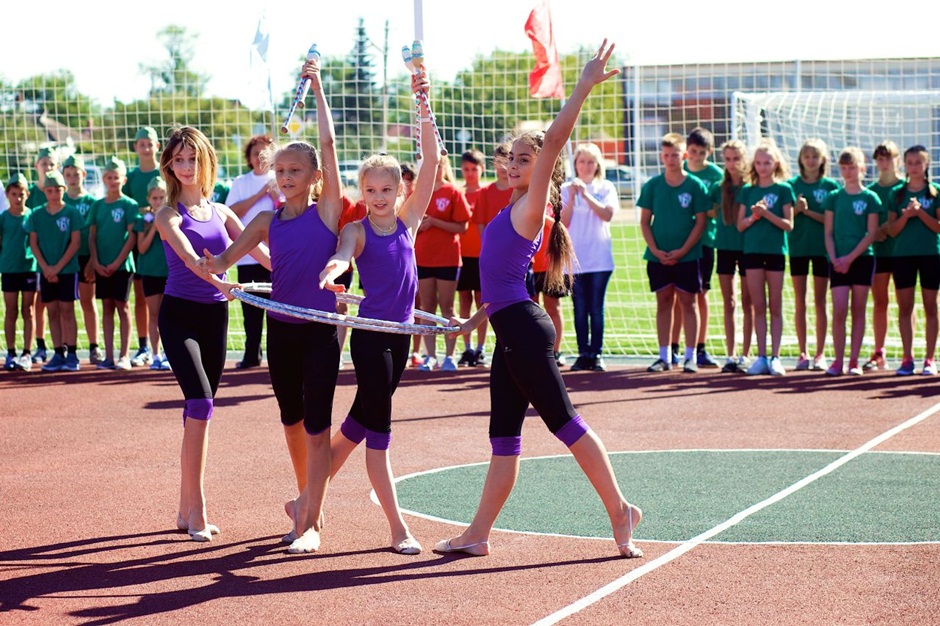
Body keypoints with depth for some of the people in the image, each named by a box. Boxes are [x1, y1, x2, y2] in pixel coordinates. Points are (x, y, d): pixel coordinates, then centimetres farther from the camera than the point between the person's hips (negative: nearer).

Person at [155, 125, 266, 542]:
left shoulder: (221, 213, 10)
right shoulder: (169, 215, -6)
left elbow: (258, 250, 5)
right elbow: (189, 257, -23)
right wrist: (220, 281, -42)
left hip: (215, 316, 5)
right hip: (180, 315, -5)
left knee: (198, 411, 8)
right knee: (200, 402, -19)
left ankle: (186, 509, 16)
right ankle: (197, 511, -16)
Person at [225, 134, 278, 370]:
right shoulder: (240, 183, 11)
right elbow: (232, 212, -4)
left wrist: (274, 193, -12)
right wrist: (259, 194, -9)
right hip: (247, 255, 2)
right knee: (251, 308, 6)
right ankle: (252, 354, 15)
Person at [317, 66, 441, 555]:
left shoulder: (409, 220, 4)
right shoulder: (357, 230, -6)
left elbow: (432, 159, -5)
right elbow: (342, 253, -29)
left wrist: (423, 105, -14)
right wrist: (334, 269, -53)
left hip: (400, 332, 6)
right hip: (370, 333, -6)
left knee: (363, 419, 15)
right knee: (377, 426, -5)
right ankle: (398, 528, -4)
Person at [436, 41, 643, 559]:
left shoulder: (532, 207, -6)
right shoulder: (515, 211, 18)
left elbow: (553, 143, -20)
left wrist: (584, 87, -23)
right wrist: (477, 318, 28)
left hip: (524, 330, -9)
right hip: (509, 332, 9)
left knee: (563, 421, -7)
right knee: (503, 435, 9)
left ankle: (619, 509, -1)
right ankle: (478, 535, 12)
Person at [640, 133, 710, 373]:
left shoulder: (695, 186, -3)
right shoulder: (652, 185, 3)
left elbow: (700, 222, -3)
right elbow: (644, 221, 5)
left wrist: (682, 251, -11)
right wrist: (655, 250, -7)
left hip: (686, 256, -2)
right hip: (658, 256, 2)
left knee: (687, 303, 2)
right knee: (663, 302, 8)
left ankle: (690, 356, 6)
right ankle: (664, 356, 13)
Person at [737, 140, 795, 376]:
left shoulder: (783, 190, 1)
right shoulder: (747, 191, 9)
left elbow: (788, 225, -4)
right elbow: (740, 225, 8)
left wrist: (767, 214, -17)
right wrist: (753, 217, -12)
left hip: (775, 251, -2)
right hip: (752, 250, 2)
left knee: (775, 307, 2)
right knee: (758, 307, 4)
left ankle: (775, 357, 4)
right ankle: (761, 357, 8)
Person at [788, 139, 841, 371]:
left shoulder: (831, 186, 0)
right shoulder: (792, 185, 4)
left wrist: (809, 211, -16)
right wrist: (796, 209, -15)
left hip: (822, 247, -1)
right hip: (798, 247, 1)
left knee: (820, 302, 2)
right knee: (800, 302, 4)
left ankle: (820, 354, 6)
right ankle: (803, 353, 10)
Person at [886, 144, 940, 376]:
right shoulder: (897, 194, 8)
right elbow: (893, 231, 5)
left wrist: (920, 212, -16)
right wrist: (906, 215, -12)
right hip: (903, 255, 2)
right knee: (904, 307, 2)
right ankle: (907, 358, 6)